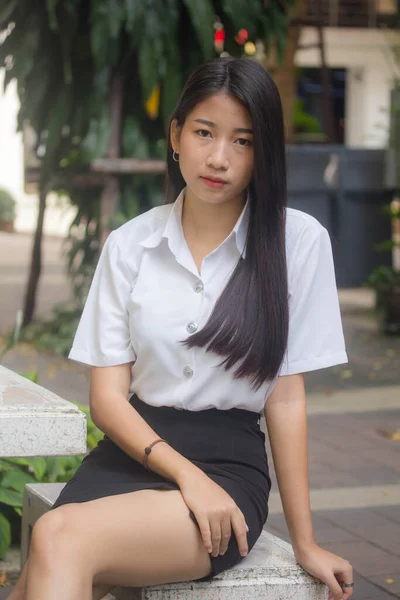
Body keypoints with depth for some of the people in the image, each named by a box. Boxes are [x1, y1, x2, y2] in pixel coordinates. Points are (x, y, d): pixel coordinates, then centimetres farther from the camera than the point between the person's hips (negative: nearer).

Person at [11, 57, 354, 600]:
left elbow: (286, 397, 1)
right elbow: (107, 397, 2)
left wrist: (305, 543, -1)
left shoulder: (298, 240, 0)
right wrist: (185, 473, -15)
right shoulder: (128, 244, 7)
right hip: (133, 449, 3)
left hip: (229, 462, -3)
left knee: (60, 538, -32)